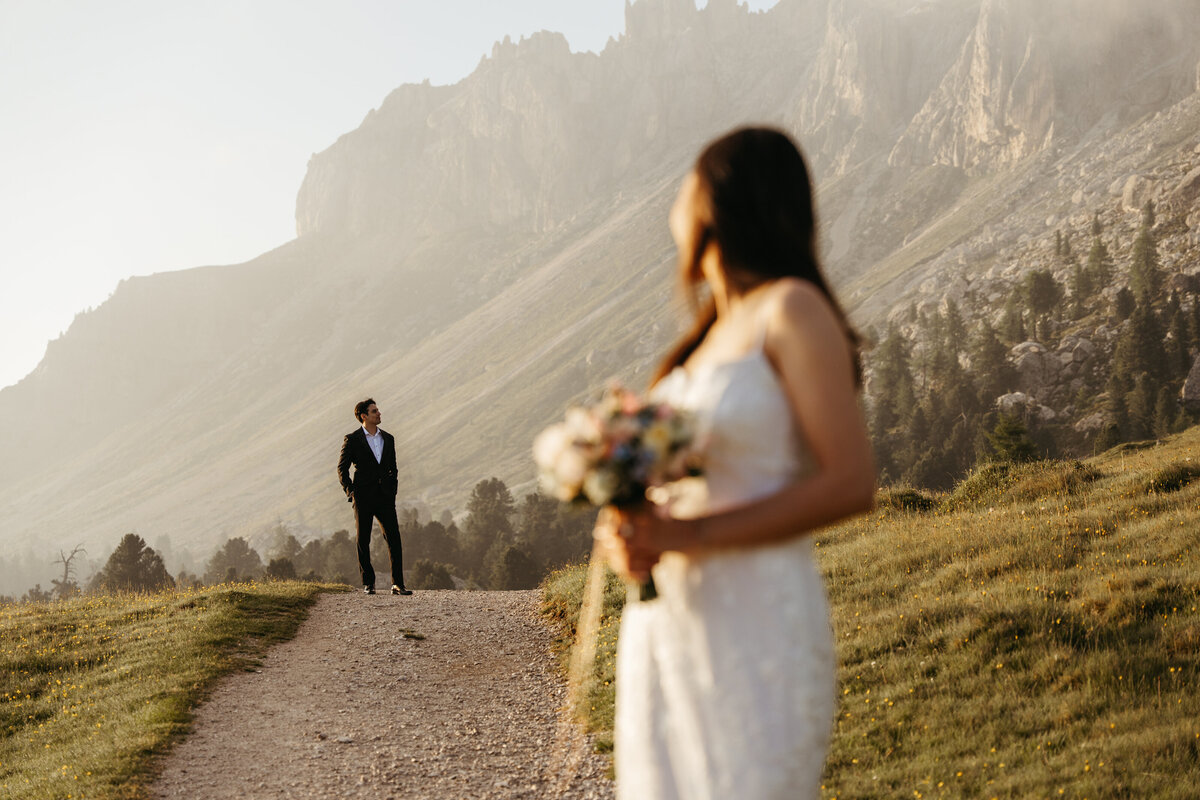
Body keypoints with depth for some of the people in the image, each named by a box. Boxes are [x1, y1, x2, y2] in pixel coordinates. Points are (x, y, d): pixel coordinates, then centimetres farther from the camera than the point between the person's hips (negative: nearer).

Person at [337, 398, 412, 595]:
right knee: (363, 541, 1)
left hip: (385, 497, 3)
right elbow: (342, 468, 3)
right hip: (363, 497, -3)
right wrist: (350, 491, -6)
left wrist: (392, 491, 11)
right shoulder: (352, 439, 1)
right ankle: (368, 583, 11)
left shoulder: (388, 438, 14)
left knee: (394, 539, -5)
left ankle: (398, 584, -4)